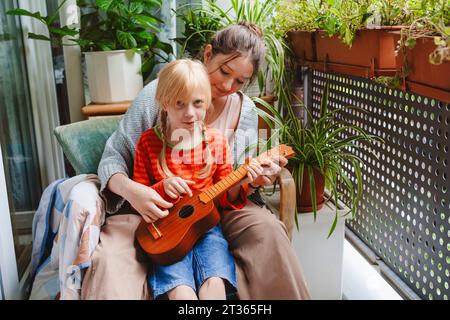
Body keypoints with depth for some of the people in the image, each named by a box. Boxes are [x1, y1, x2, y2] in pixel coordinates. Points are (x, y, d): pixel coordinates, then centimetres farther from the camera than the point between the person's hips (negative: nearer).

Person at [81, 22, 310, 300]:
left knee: (268, 229, -25)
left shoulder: (246, 111, 0)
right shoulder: (159, 93, -11)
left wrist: (254, 179, -14)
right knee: (109, 261, -31)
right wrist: (129, 189, -28)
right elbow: (113, 159, -7)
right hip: (154, 209, -2)